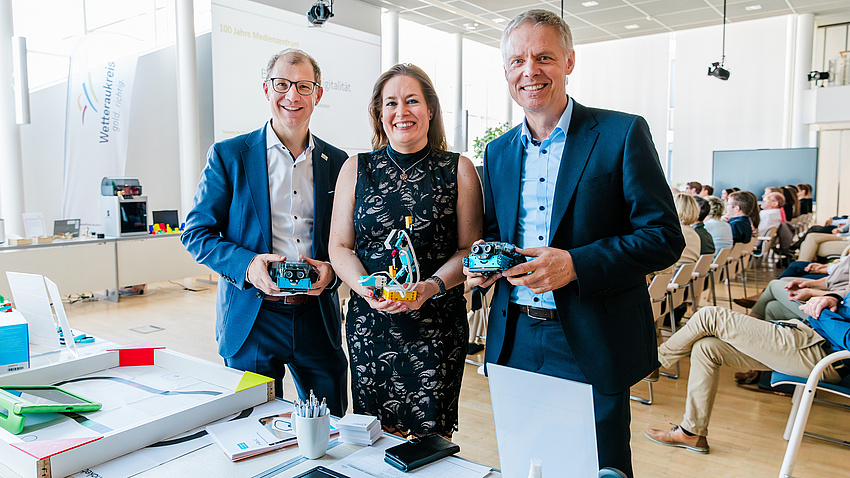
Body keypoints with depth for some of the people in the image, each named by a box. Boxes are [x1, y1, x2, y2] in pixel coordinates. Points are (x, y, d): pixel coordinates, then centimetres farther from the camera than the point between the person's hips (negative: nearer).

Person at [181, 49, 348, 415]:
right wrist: (246, 264, -17)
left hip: (318, 317, 2)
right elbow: (195, 233, 0)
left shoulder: (338, 163, 7)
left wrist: (332, 270, -10)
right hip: (251, 318, -2)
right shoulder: (228, 156, 0)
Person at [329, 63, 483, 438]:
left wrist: (431, 287, -16)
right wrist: (366, 289, -12)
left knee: (432, 436, 3)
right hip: (369, 321, 1)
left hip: (438, 324, -1)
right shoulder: (356, 168, 7)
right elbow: (340, 247, 6)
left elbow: (470, 248, 1)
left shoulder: (459, 170, 3)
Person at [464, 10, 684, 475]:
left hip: (590, 346, -4)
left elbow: (664, 236, -10)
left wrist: (575, 264, -22)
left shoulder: (621, 134, -6)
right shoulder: (498, 152, 10)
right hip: (514, 343, 5)